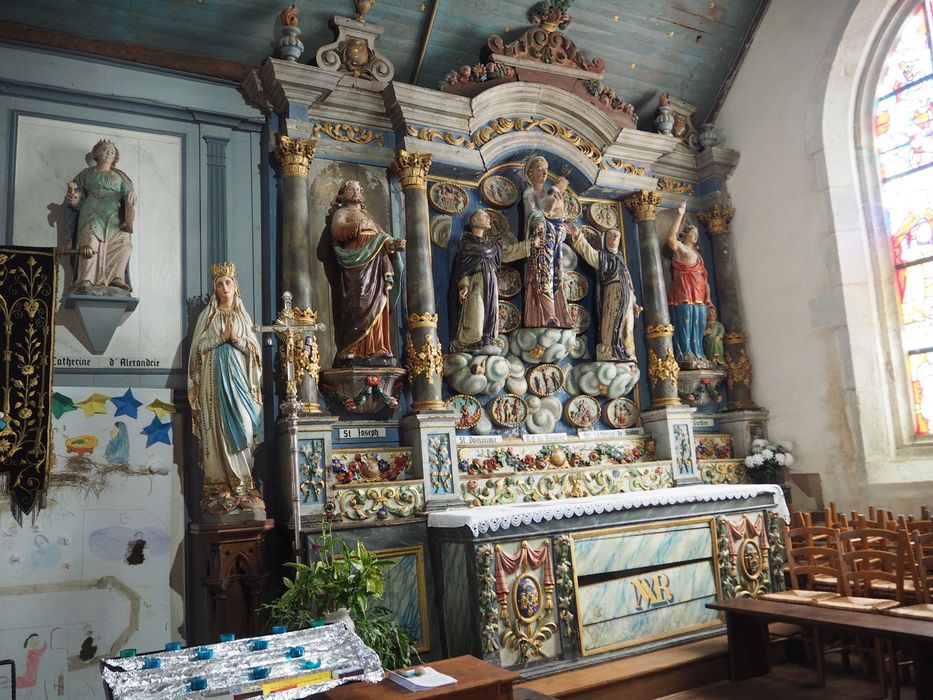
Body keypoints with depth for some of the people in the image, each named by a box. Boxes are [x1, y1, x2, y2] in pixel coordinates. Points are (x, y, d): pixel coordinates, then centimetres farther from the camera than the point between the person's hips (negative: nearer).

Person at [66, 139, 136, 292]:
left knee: (124, 241, -26)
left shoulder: (119, 176, 26)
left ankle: (115, 277, -27)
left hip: (114, 215, 1)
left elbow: (128, 191, 10)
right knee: (90, 241, -25)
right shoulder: (87, 173, 25)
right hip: (92, 212, -1)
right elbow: (78, 193, 18)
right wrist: (73, 199, -7)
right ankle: (86, 280, -32)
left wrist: (131, 194, -15)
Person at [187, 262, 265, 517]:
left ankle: (241, 485, -6)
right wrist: (222, 337, -9)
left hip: (238, 374, 2)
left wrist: (237, 339, -7)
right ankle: (221, 485, -6)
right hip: (214, 374, -2)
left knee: (242, 424, -8)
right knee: (218, 426, -7)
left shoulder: (243, 316, 15)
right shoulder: (208, 315, 9)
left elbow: (254, 348, 10)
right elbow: (198, 346, 1)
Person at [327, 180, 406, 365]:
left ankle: (375, 352, -8)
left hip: (375, 265, 7)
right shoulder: (342, 213, 13)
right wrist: (353, 226, -28)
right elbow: (337, 230, -9)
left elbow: (381, 238, 22)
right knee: (359, 305, -19)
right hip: (356, 264, -7)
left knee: (377, 306, -4)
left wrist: (394, 243, 1)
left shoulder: (367, 215, 32)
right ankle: (352, 353, -23)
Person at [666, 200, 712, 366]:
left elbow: (703, 277, 21)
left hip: (698, 297, 8)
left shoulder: (696, 254, 24)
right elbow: (671, 238, -22)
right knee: (685, 326, -12)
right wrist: (680, 215, -24)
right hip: (684, 294, -8)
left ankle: (697, 357, 9)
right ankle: (686, 358, -13)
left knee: (697, 329, 7)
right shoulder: (679, 249, 1)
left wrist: (707, 297, 10)